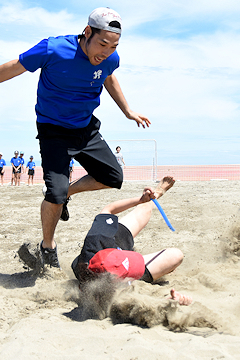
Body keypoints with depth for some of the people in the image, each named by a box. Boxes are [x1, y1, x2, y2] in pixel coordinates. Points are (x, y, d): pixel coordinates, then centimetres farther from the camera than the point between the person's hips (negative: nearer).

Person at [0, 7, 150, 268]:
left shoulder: (110, 59, -10)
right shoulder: (53, 50, -26)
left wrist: (128, 112, 19)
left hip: (86, 128, 6)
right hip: (54, 130, -5)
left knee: (113, 178, 6)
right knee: (55, 193, -16)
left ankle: (67, 192, 28)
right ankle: (48, 246, 11)